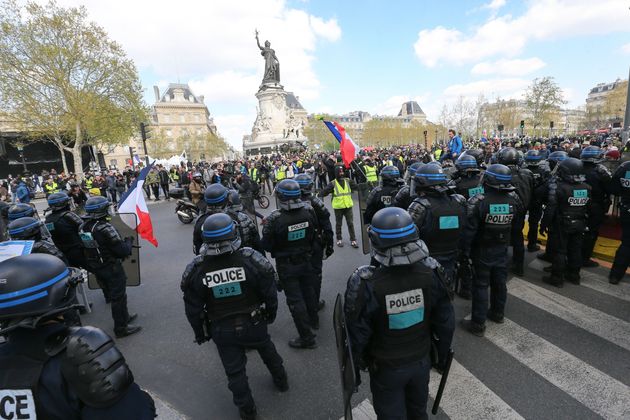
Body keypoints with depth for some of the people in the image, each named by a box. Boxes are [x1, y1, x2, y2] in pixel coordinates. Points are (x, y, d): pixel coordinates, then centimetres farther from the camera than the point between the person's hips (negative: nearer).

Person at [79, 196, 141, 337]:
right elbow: (123, 251, -25)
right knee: (118, 297, 5)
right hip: (112, 268, -8)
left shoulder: (82, 228, -3)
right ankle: (121, 328, 16)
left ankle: (124, 317, 39)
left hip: (95, 268, 8)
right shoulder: (105, 229, -27)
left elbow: (83, 249, 9)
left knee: (110, 293, 22)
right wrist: (129, 241, -7)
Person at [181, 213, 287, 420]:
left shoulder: (196, 270, -18)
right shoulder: (252, 259, -24)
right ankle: (281, 380, 52)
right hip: (254, 324, 1)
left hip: (222, 331, 0)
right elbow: (270, 294, -12)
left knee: (234, 370, 21)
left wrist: (200, 333, 11)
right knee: (268, 350, 30)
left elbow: (193, 309, -6)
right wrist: (270, 315, 8)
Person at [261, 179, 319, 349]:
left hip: (286, 265, -5)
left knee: (295, 299, 8)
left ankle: (307, 337, 18)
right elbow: (314, 235, -1)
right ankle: (313, 319, 49)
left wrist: (266, 226, 0)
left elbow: (267, 246, -16)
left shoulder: (275, 219, -28)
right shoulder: (309, 211, -14)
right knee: (309, 291, 25)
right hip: (306, 260, 5)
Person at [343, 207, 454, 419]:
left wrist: (354, 368, -2)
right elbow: (445, 323, -8)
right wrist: (442, 354, 11)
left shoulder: (366, 284, -33)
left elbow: (357, 336, -20)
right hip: (422, 361, 3)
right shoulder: (431, 273, -22)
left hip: (386, 368, -3)